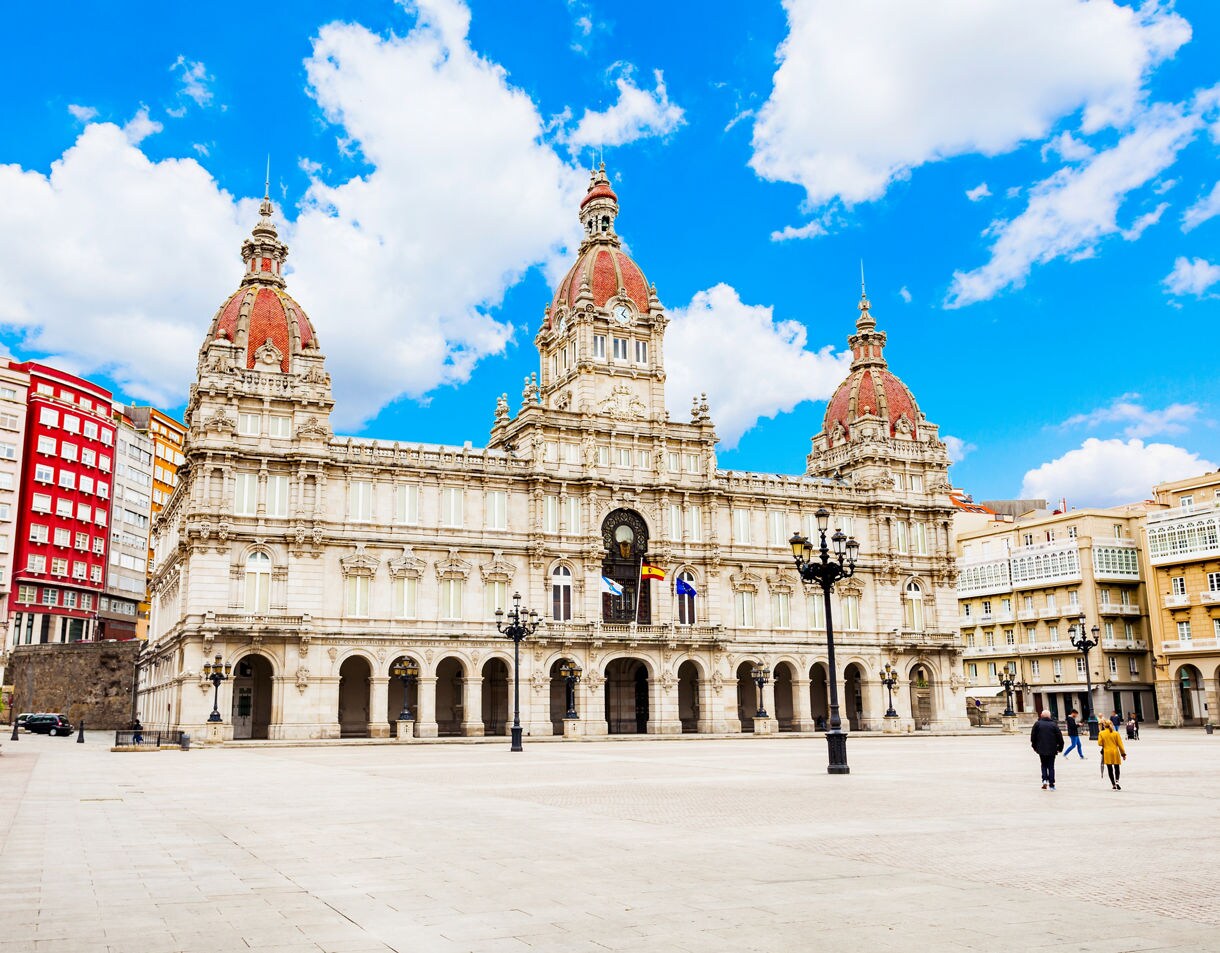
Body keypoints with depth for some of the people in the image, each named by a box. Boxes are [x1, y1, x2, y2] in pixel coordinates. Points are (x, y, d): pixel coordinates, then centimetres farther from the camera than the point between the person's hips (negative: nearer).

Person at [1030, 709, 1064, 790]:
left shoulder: (1037, 724, -1)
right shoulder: (1054, 724, -2)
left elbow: (1033, 736, 1)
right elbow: (1059, 737, -2)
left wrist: (1034, 746, 12)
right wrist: (1060, 747, 9)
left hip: (1041, 749, 0)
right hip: (1052, 750, 0)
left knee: (1044, 765, 17)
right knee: (1051, 766, 7)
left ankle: (1044, 779, -2)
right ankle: (1051, 785, 5)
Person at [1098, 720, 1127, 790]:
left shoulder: (1101, 733, -4)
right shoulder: (1115, 733, -4)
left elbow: (1100, 743, -6)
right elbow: (1120, 744, -4)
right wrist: (1123, 754, 3)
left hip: (1107, 753, 0)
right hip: (1115, 752, 0)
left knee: (1110, 769, 7)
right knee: (1117, 768, 11)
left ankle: (1113, 785, 8)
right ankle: (1117, 781, -11)